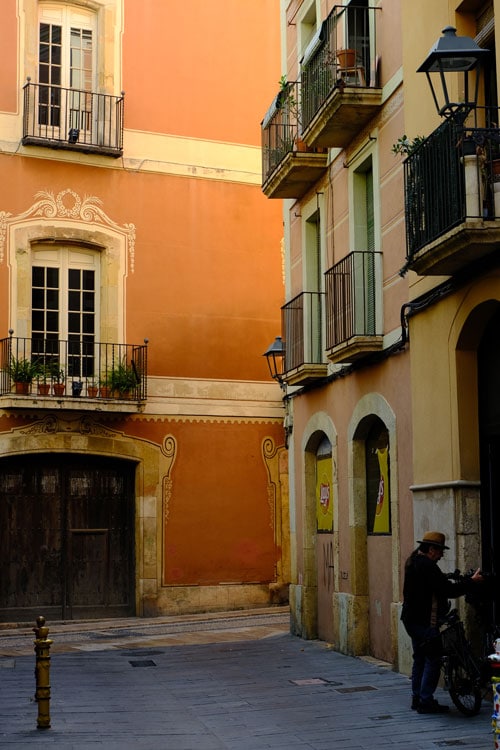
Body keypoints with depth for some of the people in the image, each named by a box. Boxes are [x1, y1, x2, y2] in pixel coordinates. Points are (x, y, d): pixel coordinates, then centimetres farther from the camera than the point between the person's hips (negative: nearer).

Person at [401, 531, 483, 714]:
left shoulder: (413, 561, 13)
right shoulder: (427, 566, -19)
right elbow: (448, 590, -21)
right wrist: (471, 581, -14)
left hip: (412, 619, 11)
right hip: (425, 621, -10)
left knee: (420, 659, 17)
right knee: (433, 660, -4)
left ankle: (417, 698, 21)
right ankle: (426, 701, -3)